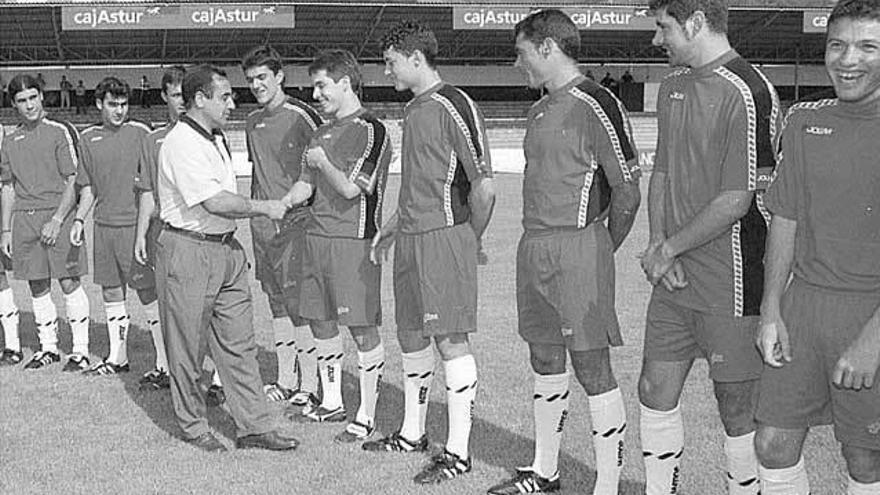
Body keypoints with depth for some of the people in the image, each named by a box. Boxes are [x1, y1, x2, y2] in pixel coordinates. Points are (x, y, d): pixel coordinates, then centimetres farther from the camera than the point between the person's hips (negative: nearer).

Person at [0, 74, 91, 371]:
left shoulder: (61, 132, -3)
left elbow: (74, 181, -7)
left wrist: (57, 220, -14)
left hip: (59, 215, -5)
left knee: (69, 283, -4)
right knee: (37, 287, 8)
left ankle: (81, 350, 3)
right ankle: (48, 348, 19)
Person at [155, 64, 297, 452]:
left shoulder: (216, 139, 15)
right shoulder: (181, 144, -16)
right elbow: (215, 203, -24)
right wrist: (264, 208, -14)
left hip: (225, 249, 9)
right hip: (188, 252, -9)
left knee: (239, 343, 8)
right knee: (187, 347, 5)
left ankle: (253, 426, 12)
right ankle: (193, 427, 20)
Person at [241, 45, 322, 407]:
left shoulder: (300, 116, -9)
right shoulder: (253, 121, 14)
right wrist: (255, 207, 18)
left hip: (295, 221, -7)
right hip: (262, 223, 7)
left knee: (300, 304, -6)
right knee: (277, 303, 12)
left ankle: (310, 386, 2)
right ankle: (285, 381, 22)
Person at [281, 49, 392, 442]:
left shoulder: (371, 130, -9)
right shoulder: (323, 133, 16)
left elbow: (350, 188, -18)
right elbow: (306, 186, 19)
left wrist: (322, 161, -8)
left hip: (354, 240, -8)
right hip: (317, 236, 8)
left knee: (363, 329, -2)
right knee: (321, 324, 14)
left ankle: (367, 416, 6)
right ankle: (331, 403, 29)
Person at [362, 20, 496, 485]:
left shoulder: (453, 107, -14)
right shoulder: (413, 110, 15)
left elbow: (483, 187, -16)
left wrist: (470, 237, -4)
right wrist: (392, 226, 24)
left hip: (445, 238, -9)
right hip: (410, 239, 9)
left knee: (450, 341, -4)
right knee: (411, 338, 15)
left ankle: (458, 450, 4)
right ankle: (412, 433, 30)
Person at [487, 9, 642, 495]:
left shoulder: (596, 106, -12)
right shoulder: (539, 111, 15)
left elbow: (627, 190, -11)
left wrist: (601, 249, -2)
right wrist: (539, 245, 17)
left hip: (578, 249, -9)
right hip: (534, 248, 9)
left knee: (591, 367, -4)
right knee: (545, 363, 16)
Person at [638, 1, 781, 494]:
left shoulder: (748, 93, -16)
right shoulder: (673, 85, 11)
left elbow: (735, 202, -18)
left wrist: (668, 249, -8)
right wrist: (657, 243, 0)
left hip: (730, 282, -8)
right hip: (674, 279, 8)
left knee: (738, 409, 5)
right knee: (656, 393, 13)